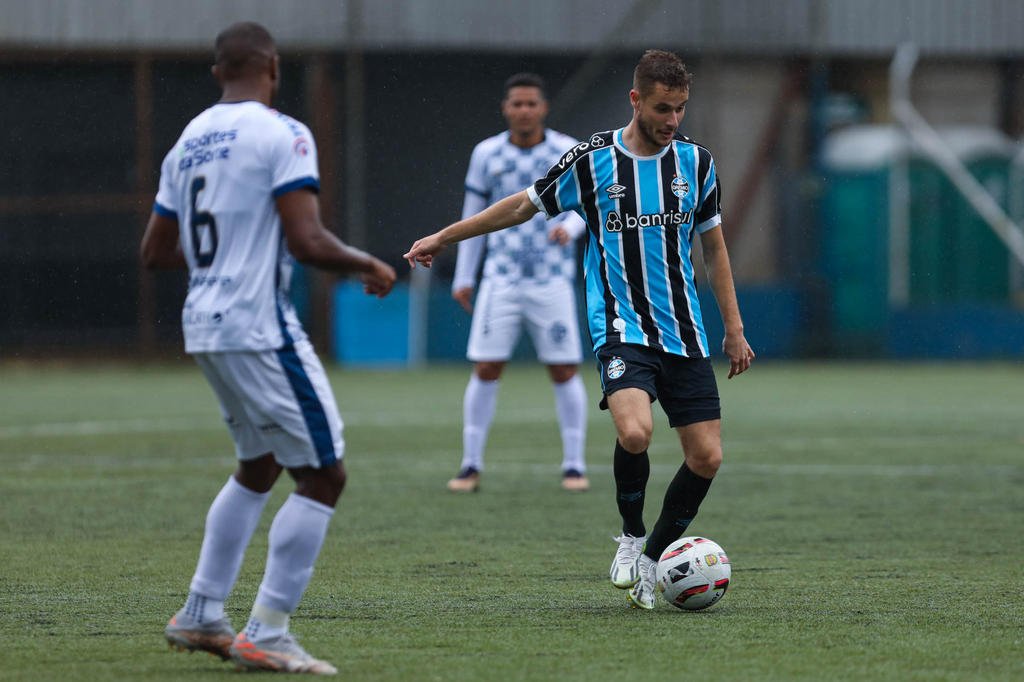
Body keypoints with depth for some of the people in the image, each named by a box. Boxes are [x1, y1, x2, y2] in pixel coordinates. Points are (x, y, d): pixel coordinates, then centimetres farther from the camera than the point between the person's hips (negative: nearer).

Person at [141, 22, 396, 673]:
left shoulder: (188, 142, 13)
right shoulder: (283, 135, -11)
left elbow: (156, 250, 19)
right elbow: (307, 241, -19)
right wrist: (369, 265, -2)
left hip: (204, 326, 9)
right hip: (261, 327, -9)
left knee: (259, 466, 24)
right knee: (322, 476, -2)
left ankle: (200, 616, 26)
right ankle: (266, 636, -6)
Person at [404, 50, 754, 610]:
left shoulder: (695, 161, 6)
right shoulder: (591, 160, -4)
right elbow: (523, 206, 9)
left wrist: (734, 329, 15)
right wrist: (443, 238, 14)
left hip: (685, 338, 4)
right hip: (622, 329, -4)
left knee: (706, 457, -4)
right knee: (635, 432, -29)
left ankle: (651, 560, 18)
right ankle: (631, 537, -2)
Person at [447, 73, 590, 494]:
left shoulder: (568, 151, -1)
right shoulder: (486, 154, 3)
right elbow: (473, 216, 11)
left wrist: (570, 226, -22)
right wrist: (463, 277, 11)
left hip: (552, 281, -1)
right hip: (501, 281, 1)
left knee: (564, 372, -1)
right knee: (485, 370, -4)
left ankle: (574, 466, 9)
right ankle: (471, 466, 3)